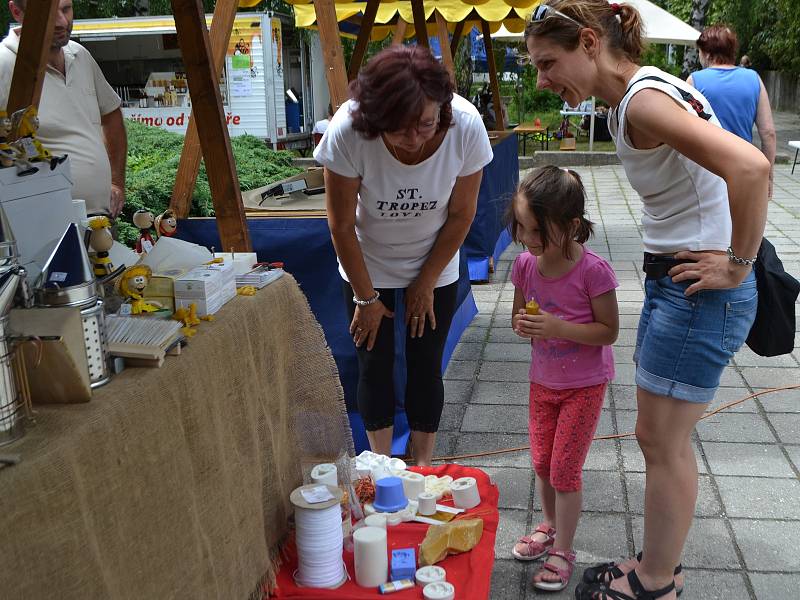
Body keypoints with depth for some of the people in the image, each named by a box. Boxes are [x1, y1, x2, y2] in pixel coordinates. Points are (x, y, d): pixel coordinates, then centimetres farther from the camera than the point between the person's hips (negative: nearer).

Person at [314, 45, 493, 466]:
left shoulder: (466, 126, -28)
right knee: (374, 364, 3)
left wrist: (425, 283, -6)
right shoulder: (347, 131, -32)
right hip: (368, 266, 0)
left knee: (426, 365, 3)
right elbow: (342, 226, -19)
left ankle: (422, 466, 20)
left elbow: (461, 216, -13)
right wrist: (365, 297, -10)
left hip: (435, 266, 1)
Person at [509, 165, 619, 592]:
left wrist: (558, 327, -31)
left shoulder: (593, 270, -24)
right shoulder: (525, 264, -9)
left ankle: (563, 551, 21)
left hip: (585, 384, -5)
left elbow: (609, 331, -19)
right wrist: (522, 324, -19)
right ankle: (550, 526, 42)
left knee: (564, 470, 1)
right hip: (543, 381, 5)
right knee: (542, 463, 17)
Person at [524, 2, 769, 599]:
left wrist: (737, 265, -22)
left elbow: (751, 166, -34)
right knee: (662, 438, 19)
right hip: (675, 283, 10)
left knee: (664, 445, 5)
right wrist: (733, 257, 13)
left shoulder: (644, 100, -20)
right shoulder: (647, 91, 9)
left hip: (700, 294, -10)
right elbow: (737, 161, 19)